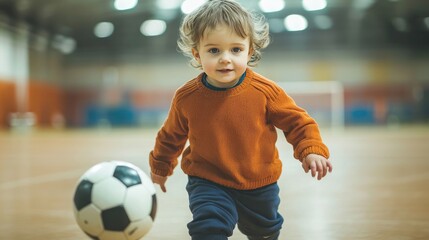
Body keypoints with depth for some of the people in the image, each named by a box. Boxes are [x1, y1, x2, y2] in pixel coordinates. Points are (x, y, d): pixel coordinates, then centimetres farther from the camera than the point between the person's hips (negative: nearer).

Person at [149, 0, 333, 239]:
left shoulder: (265, 91, -17)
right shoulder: (186, 97, -14)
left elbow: (297, 120, -6)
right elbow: (171, 136, 5)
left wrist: (311, 149, -22)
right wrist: (160, 167, 19)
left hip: (259, 185, 2)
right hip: (209, 184, -1)